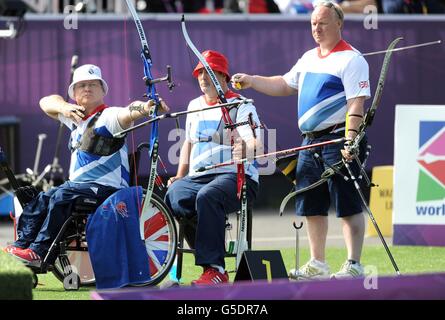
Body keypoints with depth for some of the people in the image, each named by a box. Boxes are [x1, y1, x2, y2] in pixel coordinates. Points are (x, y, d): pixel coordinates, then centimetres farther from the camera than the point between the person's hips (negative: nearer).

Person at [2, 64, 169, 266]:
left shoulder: (108, 117, -9)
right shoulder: (76, 118, 17)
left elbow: (127, 113, -31)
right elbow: (46, 103, 21)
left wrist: (145, 108, -55)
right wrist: (64, 107, -3)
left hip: (106, 188, -9)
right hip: (76, 185, 9)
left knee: (61, 197, -29)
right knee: (39, 202, -4)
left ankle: (39, 252, -31)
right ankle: (21, 245, -7)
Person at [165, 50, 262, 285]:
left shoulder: (240, 105, 2)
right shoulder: (194, 106, 22)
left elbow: (255, 144, -13)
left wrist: (247, 148, -38)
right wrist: (179, 176, 18)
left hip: (235, 176, -5)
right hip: (197, 177, 6)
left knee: (207, 196, -39)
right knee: (173, 197, -28)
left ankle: (214, 269, -39)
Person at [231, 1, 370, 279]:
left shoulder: (351, 59, -8)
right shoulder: (309, 58, 18)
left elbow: (356, 103, -16)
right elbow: (285, 85, 29)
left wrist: (351, 140, -25)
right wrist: (251, 81, 17)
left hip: (337, 140, -9)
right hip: (310, 141, 9)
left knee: (349, 206, -7)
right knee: (312, 207, 11)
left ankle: (354, 265, -5)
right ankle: (318, 265, 20)